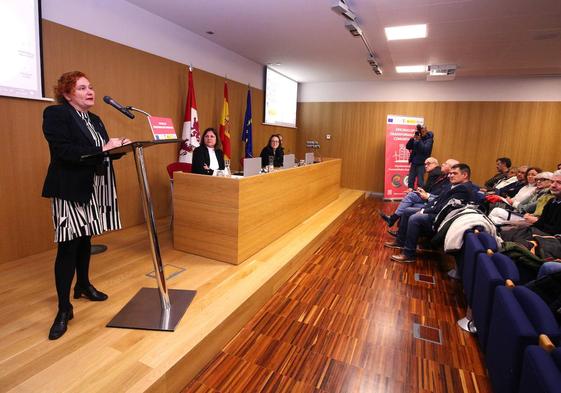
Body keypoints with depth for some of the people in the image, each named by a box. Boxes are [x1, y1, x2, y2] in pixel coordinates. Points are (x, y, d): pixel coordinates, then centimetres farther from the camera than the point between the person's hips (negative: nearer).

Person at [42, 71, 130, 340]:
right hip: (70, 189, -7)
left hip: (93, 190, 7)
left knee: (85, 240, 17)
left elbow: (102, 152, 13)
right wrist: (102, 149, -26)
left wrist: (119, 146, -6)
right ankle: (64, 309, 7)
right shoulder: (55, 114, -8)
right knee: (68, 245, -4)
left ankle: (83, 285, 35)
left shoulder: (95, 120, 15)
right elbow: (64, 151, -22)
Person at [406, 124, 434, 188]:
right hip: (414, 162, 5)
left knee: (420, 182, -5)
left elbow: (425, 149, -18)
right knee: (410, 181, 6)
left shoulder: (429, 139, -3)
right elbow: (408, 147, 4)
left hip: (421, 163, -5)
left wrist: (419, 140, -20)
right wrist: (412, 139, -9)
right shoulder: (417, 138, 10)